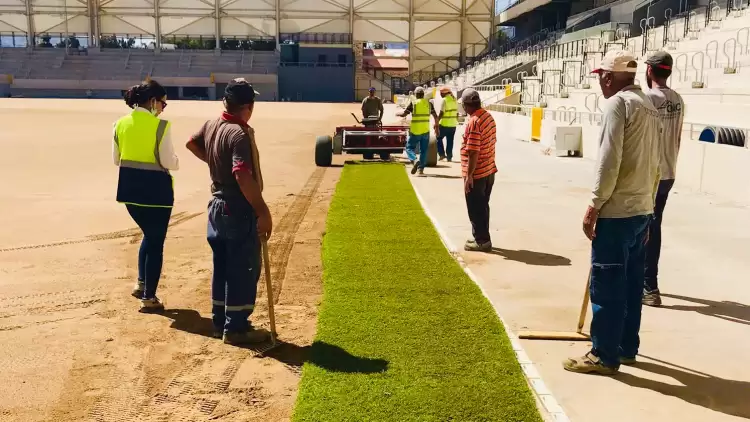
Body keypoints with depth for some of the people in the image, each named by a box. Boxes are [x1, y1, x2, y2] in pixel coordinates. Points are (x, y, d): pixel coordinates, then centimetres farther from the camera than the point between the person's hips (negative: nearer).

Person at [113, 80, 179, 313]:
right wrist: (177, 162, 7)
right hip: (155, 188, -6)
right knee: (156, 241, 7)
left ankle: (141, 283, 28)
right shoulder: (160, 126, -15)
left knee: (149, 234, 26)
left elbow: (117, 159, 10)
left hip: (129, 187, 6)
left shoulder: (121, 123, 4)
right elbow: (168, 162, -14)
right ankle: (149, 298, 12)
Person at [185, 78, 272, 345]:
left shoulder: (210, 125, 6)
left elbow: (192, 144, 26)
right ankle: (236, 328, 8)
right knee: (244, 270, 1)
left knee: (222, 268, 17)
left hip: (217, 206, 9)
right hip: (239, 211, -9)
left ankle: (220, 323, 26)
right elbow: (243, 176, -32)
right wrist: (263, 211, -28)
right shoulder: (240, 134, -22)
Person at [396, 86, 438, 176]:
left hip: (415, 131, -3)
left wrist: (397, 114, 15)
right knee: (423, 151, 10)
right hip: (425, 131, 3)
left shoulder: (413, 103, -5)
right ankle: (421, 169, 6)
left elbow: (403, 114, -6)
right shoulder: (429, 103, 6)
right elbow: (435, 116, 7)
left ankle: (415, 160, -20)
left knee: (409, 148, 8)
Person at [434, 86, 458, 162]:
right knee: (450, 141, 11)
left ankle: (442, 154, 3)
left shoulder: (445, 100, -13)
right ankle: (449, 157, 11)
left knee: (439, 138, 10)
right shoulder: (454, 100, 10)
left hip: (445, 124, -6)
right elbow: (457, 113, 14)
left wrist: (436, 122, -11)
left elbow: (441, 113, -17)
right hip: (453, 124, 6)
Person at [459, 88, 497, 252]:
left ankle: (482, 241, 11)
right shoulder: (489, 116, 6)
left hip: (476, 174, -9)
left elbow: (473, 152, -24)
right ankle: (481, 237, 29)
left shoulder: (473, 122, -22)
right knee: (482, 206, 18)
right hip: (489, 170, 9)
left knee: (475, 209, 4)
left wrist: (469, 175, -19)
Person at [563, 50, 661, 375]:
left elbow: (609, 160, -18)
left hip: (616, 212, -9)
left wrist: (594, 205, -14)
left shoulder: (617, 103, -10)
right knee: (631, 284, 15)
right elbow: (653, 165, 18)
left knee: (606, 286, -2)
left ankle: (604, 356, 5)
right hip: (641, 211, 9)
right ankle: (626, 348, 24)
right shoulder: (649, 107, 16)